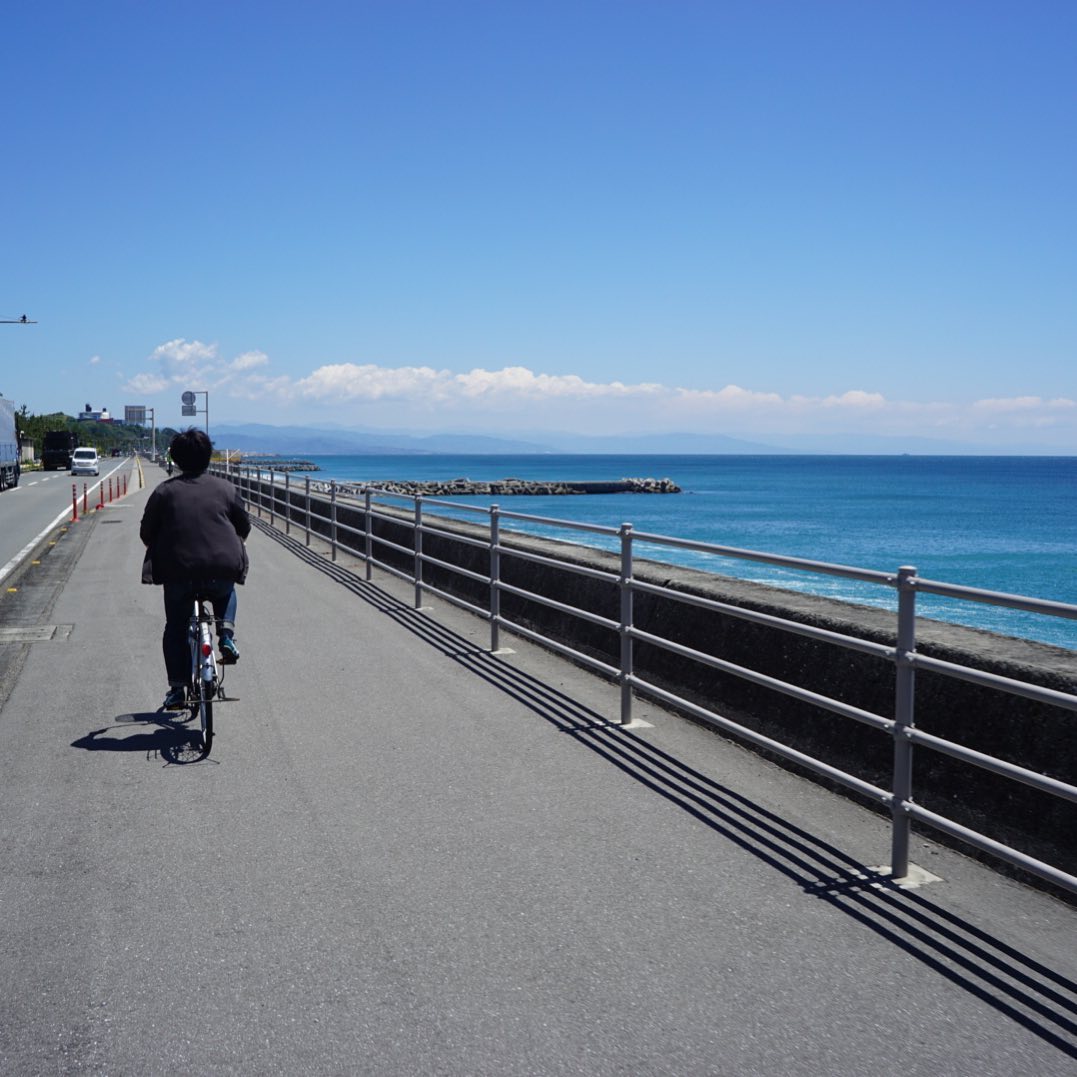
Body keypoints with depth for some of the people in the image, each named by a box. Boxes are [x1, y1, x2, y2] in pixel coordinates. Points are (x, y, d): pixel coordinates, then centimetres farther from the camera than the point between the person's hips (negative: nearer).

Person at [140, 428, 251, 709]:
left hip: (178, 571, -1)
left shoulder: (164, 491, 6)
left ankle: (177, 689, 11)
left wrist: (159, 555, 26)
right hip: (223, 568, 1)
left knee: (175, 628, 15)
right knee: (226, 593, 34)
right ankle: (226, 636, 10)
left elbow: (147, 533, 7)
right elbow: (244, 526, 15)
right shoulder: (225, 488, 8)